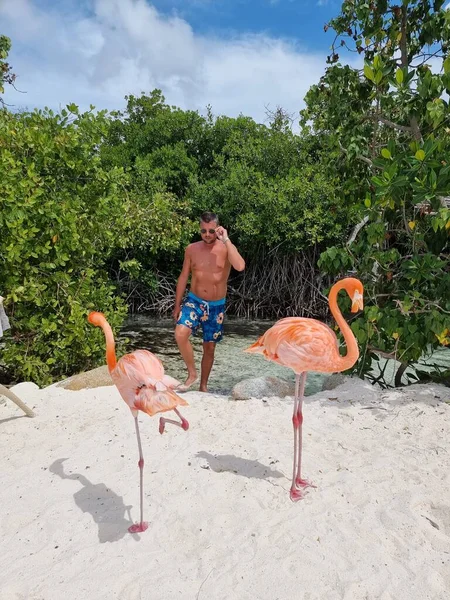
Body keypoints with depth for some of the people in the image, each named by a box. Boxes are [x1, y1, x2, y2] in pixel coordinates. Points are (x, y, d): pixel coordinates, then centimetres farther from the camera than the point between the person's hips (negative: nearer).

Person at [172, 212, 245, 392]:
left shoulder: (226, 248, -7)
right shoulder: (192, 249, -1)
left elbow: (240, 266, -28)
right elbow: (183, 277, 6)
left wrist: (226, 239, -26)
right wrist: (177, 304, 6)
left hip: (216, 305, -1)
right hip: (194, 301, 1)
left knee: (209, 347, 9)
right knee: (180, 334, -24)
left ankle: (203, 385, 27)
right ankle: (192, 373, -3)